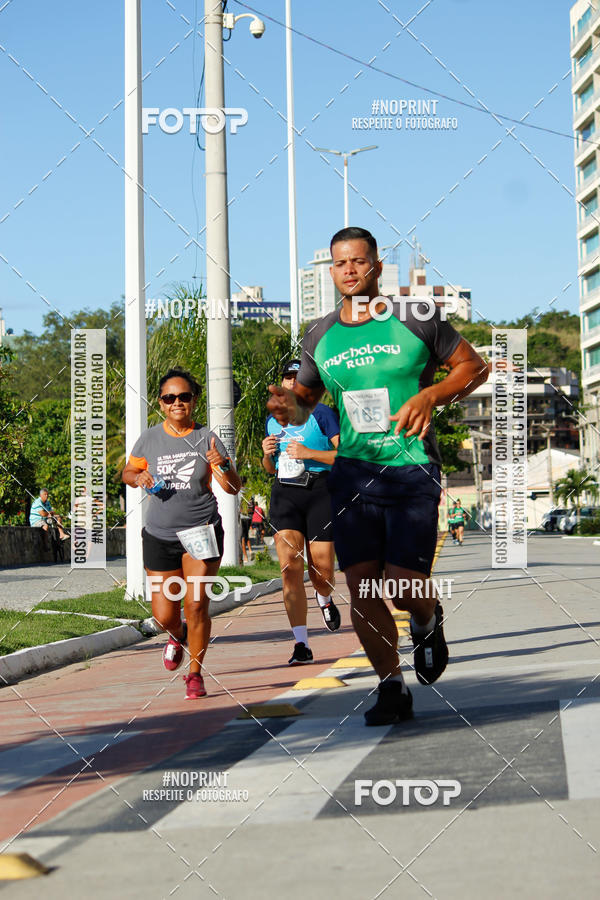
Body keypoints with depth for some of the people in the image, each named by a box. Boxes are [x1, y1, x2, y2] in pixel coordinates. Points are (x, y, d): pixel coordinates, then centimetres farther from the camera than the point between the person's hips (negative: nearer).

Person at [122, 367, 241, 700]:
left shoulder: (206, 439, -3)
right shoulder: (149, 439, 2)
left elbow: (233, 488, -5)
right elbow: (127, 472, 16)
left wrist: (221, 464, -26)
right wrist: (139, 478, -7)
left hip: (202, 531, -2)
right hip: (160, 535, 2)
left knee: (196, 604, -12)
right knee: (164, 615, 3)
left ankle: (195, 673, 6)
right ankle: (177, 636, 40)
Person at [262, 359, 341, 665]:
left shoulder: (322, 413, 1)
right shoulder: (273, 419, 17)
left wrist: (308, 453, -15)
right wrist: (267, 454, 4)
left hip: (319, 491, -3)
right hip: (284, 492, 3)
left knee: (321, 569, -4)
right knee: (290, 565, -12)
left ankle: (325, 599, 36)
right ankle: (301, 645, -14)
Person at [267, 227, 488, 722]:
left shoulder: (416, 318, -1)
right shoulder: (320, 336, 9)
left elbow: (475, 366, 6)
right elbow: (305, 398, 21)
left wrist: (430, 396, -12)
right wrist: (288, 407, -4)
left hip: (412, 470, -3)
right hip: (353, 471, 3)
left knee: (407, 586, -10)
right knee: (361, 588, -4)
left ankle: (428, 624, 27)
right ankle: (392, 688, 12)